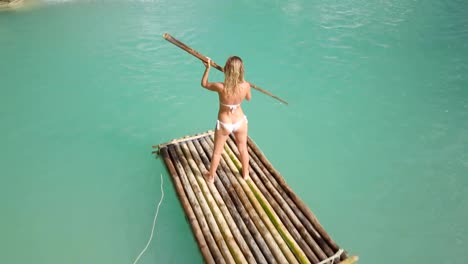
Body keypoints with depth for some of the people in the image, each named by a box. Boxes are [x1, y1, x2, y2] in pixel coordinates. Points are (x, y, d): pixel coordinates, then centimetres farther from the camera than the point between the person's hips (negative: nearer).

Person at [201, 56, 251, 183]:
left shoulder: (220, 87, -30)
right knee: (243, 149, 26)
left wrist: (207, 68, 2)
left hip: (224, 124, -2)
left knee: (217, 151, 21)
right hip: (240, 121, 2)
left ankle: (211, 176, 43)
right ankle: (245, 173, 49)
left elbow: (204, 84, -8)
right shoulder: (246, 86, -24)